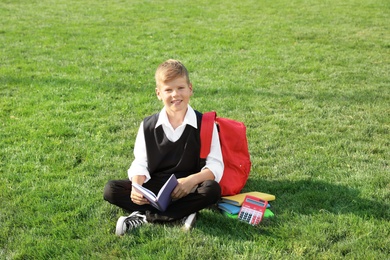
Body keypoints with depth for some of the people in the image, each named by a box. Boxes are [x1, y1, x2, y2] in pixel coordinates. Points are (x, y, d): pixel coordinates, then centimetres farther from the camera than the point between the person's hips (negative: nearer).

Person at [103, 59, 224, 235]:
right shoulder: (148, 126, 4)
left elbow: (215, 165, -7)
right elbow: (140, 163, 1)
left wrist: (192, 180, -26)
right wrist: (137, 186, -21)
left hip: (188, 189, -2)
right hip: (153, 188, 2)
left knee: (212, 189, -34)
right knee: (111, 189, -20)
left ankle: (144, 217, -27)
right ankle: (180, 214, -25)